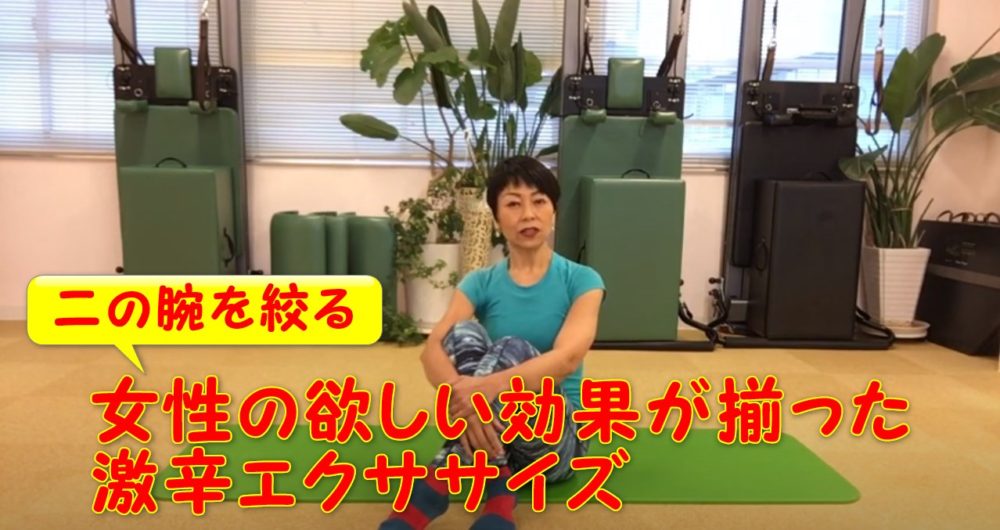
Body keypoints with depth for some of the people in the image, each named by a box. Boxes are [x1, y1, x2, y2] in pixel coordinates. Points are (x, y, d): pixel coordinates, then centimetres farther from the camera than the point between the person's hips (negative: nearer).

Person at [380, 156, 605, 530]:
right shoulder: (480, 284, 1)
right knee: (464, 334, -26)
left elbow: (567, 358, -25)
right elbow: (432, 349, -17)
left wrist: (488, 387, -42)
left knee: (515, 350, -32)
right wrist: (461, 397, -41)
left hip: (557, 440, -2)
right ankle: (498, 491, -33)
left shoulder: (582, 280, -5)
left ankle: (435, 486, -35)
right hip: (488, 435, 2)